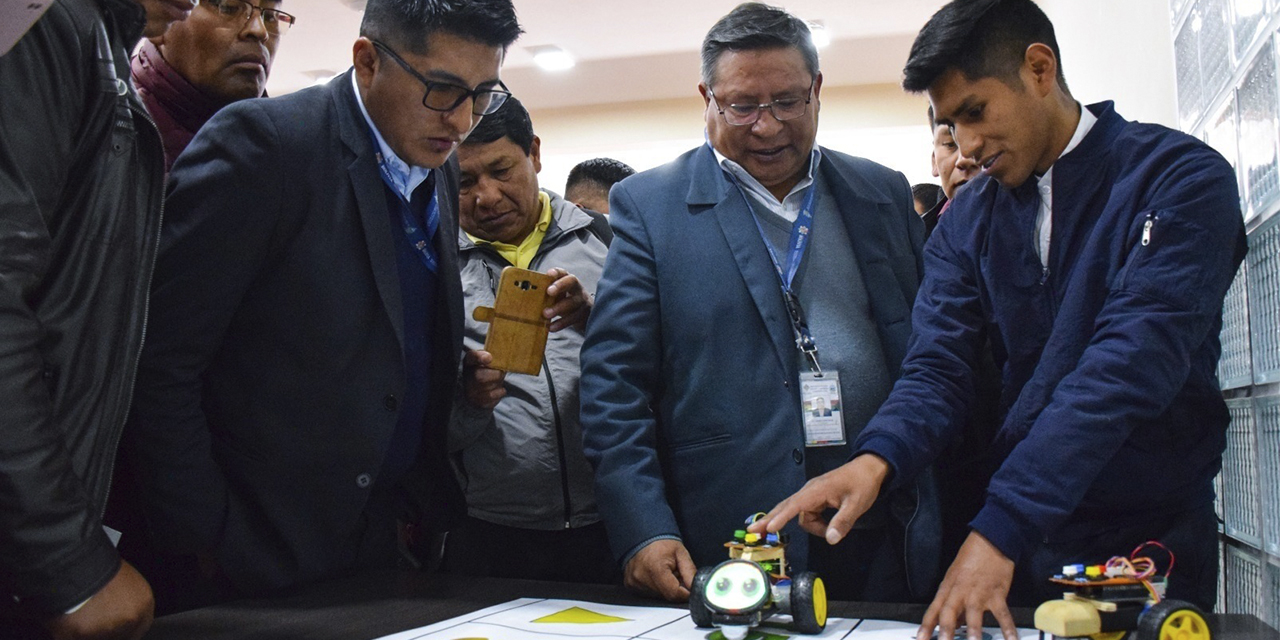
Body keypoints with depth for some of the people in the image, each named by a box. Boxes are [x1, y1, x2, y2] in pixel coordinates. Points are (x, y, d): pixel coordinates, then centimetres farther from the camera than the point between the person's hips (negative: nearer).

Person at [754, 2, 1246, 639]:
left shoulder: (1181, 178, -12)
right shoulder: (967, 221, 4)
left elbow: (1128, 366, -24)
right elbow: (936, 365, -6)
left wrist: (1001, 528, -32)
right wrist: (875, 460, -28)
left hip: (1151, 538, -3)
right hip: (1015, 534, 4)